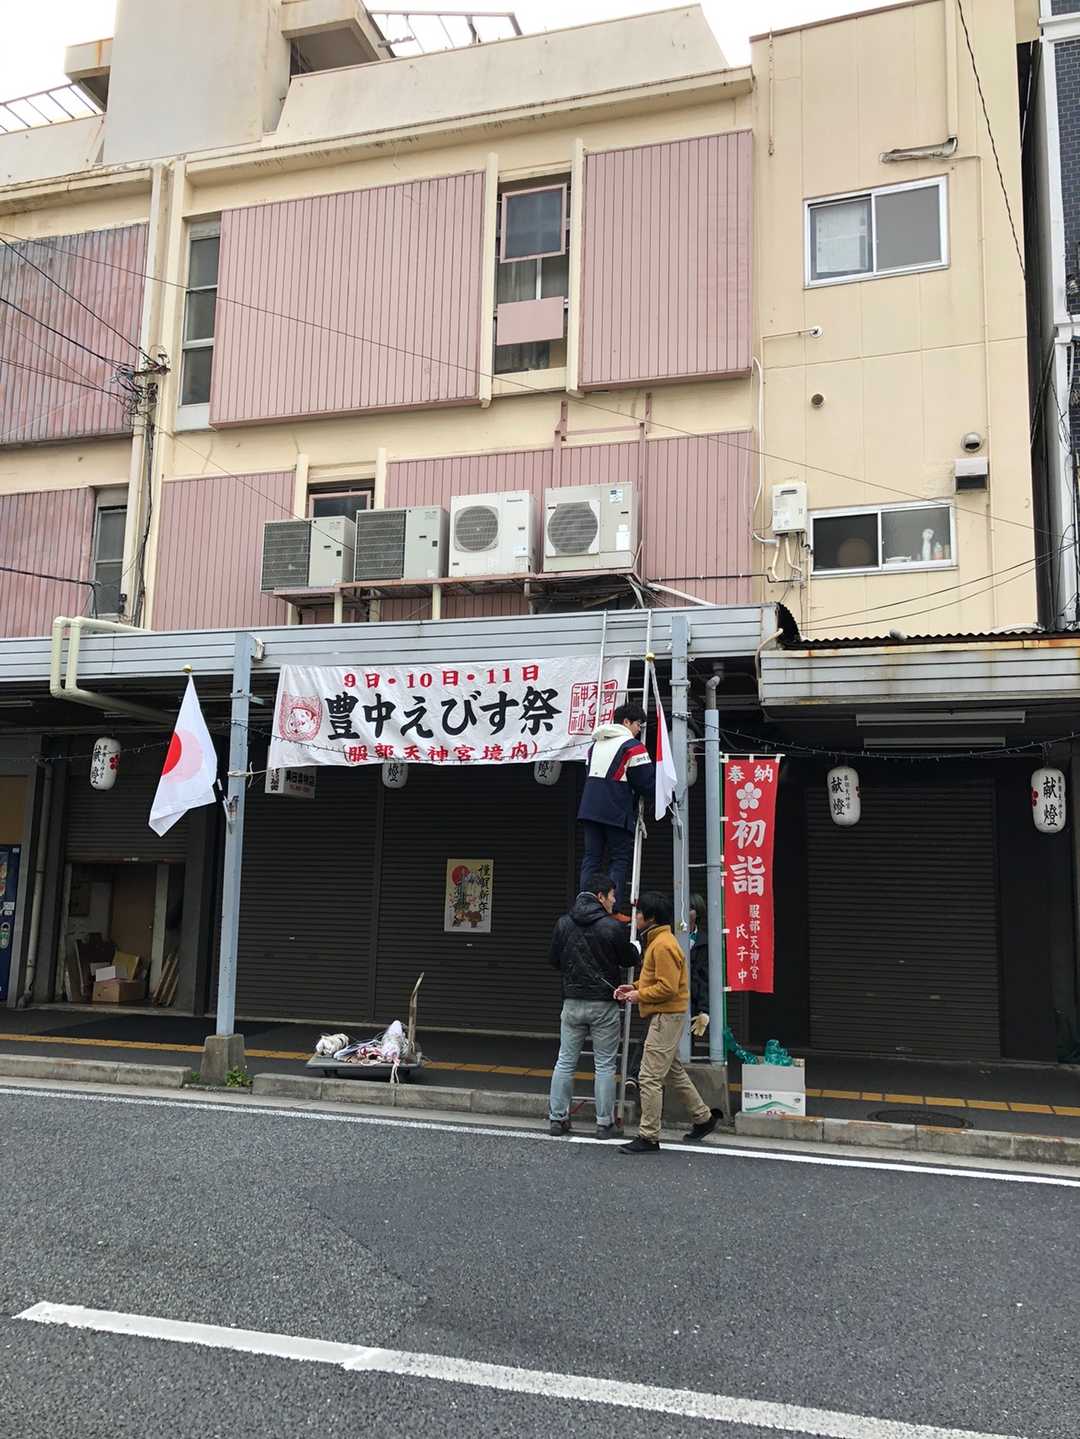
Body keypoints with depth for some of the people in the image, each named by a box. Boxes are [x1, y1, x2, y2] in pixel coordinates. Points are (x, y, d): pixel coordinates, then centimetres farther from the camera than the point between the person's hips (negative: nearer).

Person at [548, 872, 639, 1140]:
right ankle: (605, 1124, 8)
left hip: (572, 1002, 4)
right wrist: (634, 945, 21)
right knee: (605, 1066, 5)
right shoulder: (613, 927, -12)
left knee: (565, 1062, 12)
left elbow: (555, 960, 8)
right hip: (604, 1005, -4)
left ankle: (557, 1118, 15)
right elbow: (630, 960, -1)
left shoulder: (563, 924, 2)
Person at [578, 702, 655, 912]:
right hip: (617, 813, -6)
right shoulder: (633, 746, -5)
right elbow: (647, 783, -5)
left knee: (591, 858, 6)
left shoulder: (596, 744, 18)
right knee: (620, 860, 0)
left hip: (589, 808, 6)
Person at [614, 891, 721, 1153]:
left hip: (667, 1017, -11)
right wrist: (635, 987, 7)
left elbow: (667, 987, -24)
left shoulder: (663, 945, -20)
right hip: (665, 1016, 11)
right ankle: (703, 1117, 31)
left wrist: (639, 996, -14)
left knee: (649, 1077, -7)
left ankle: (648, 1137, 0)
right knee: (673, 1071, 20)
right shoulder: (657, 940, 13)